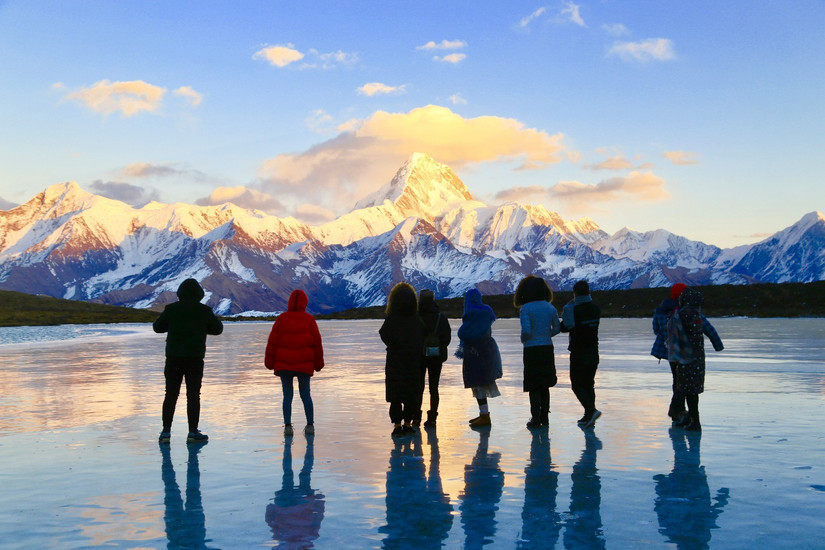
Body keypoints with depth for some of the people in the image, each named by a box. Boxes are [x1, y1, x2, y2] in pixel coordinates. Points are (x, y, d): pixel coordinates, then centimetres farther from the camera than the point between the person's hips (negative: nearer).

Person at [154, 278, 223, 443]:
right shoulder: (204, 310, -2)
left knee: (171, 394, 8)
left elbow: (157, 327, 9)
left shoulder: (171, 309, -1)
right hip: (195, 358, -1)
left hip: (173, 358, 1)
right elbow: (218, 329, 8)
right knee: (193, 395, 4)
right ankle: (193, 432, 4)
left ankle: (166, 431, 5)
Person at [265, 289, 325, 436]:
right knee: (305, 394, 9)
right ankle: (310, 425, 10)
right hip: (304, 364, 1)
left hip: (284, 364, 0)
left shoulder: (282, 318, -2)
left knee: (287, 395, 5)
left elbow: (272, 341, -3)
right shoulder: (309, 320, 0)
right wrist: (318, 363, 13)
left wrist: (269, 361, 4)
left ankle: (288, 426, -1)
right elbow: (317, 343, 3)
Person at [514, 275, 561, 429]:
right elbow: (557, 328, 9)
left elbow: (526, 331, -22)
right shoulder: (550, 308, 3)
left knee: (534, 386, 4)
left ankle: (536, 418, 4)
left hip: (531, 350, -4)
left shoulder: (525, 309, -13)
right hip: (548, 348, 4)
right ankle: (544, 416, 19)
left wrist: (523, 340, -1)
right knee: (544, 384, 16)